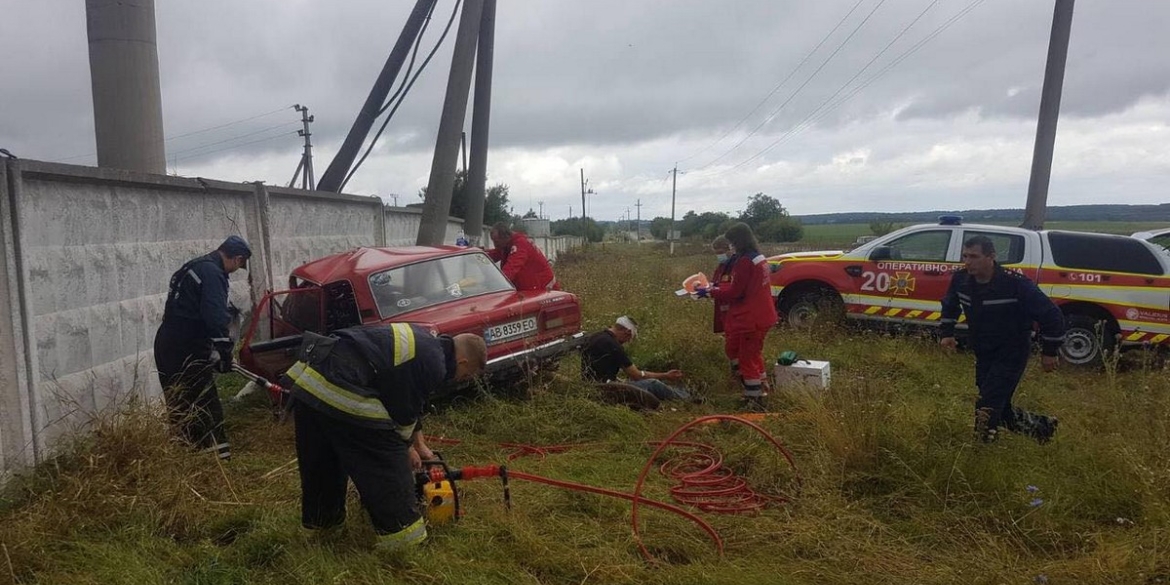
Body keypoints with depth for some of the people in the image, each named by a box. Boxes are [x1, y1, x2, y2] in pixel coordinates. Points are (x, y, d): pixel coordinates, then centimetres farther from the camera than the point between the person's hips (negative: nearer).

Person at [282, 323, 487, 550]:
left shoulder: (421, 342, 22)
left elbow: (409, 398, 33)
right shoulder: (434, 365, -5)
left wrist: (419, 443, 38)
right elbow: (405, 410, 4)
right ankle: (399, 530, 16)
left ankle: (321, 519, 43)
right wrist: (406, 447, 23)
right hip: (340, 390, -10)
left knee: (319, 458, 26)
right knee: (386, 461, 5)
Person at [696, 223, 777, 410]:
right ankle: (758, 392, 33)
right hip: (761, 316, 10)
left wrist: (709, 293, -8)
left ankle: (754, 401, 8)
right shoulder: (758, 258, 10)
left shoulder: (744, 262, -21)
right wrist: (716, 287, 11)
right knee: (753, 355, 23)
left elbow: (734, 292, -18)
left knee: (747, 359, 0)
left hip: (750, 320, -10)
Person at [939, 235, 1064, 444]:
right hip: (983, 354, 7)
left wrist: (1050, 350, -9)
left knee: (987, 408, -17)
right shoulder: (961, 279, -8)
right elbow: (950, 305, 15)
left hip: (1011, 354, -7)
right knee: (1000, 409, 17)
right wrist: (946, 332, 7)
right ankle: (1042, 426, 39)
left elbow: (1051, 314, -16)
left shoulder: (1015, 283, -25)